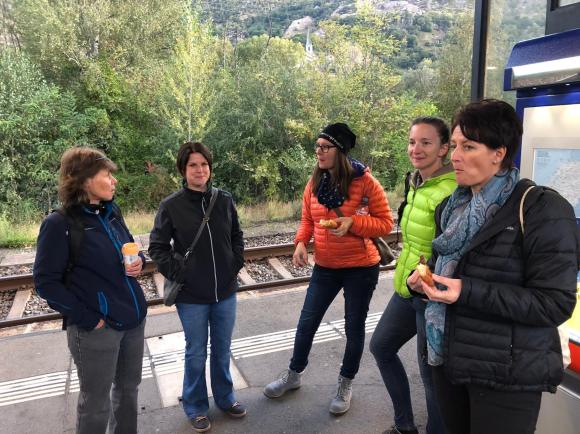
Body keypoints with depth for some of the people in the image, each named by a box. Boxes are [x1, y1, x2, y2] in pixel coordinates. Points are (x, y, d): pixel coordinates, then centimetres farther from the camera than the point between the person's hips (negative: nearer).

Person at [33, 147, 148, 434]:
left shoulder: (112, 213, 5)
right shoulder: (60, 224, -15)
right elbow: (46, 282, -14)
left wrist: (138, 261, -4)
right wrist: (87, 318, -16)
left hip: (133, 319, 7)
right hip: (97, 329, -6)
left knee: (128, 389, 21)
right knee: (96, 403, 11)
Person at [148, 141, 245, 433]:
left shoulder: (224, 200, -2)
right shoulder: (171, 206, -10)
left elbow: (237, 236, 11)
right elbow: (157, 247, -3)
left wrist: (236, 265, 2)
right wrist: (176, 274, -11)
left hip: (225, 291, 3)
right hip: (191, 295, -3)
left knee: (222, 350, 18)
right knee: (196, 354, 12)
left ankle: (225, 397, 40)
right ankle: (196, 406, 34)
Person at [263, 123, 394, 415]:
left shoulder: (364, 181, -15)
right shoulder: (315, 182, -1)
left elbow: (386, 223, -11)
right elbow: (307, 220, 8)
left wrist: (353, 222, -26)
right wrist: (301, 243, -10)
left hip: (360, 268, -4)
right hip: (325, 267, 4)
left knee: (354, 327, 12)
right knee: (306, 323, 12)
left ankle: (346, 385, 34)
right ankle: (293, 375, 35)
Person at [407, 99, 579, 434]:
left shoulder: (542, 209, -15)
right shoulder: (452, 207, 8)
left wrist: (468, 292, -26)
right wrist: (422, 276, -2)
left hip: (506, 375, -6)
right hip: (447, 358, 6)